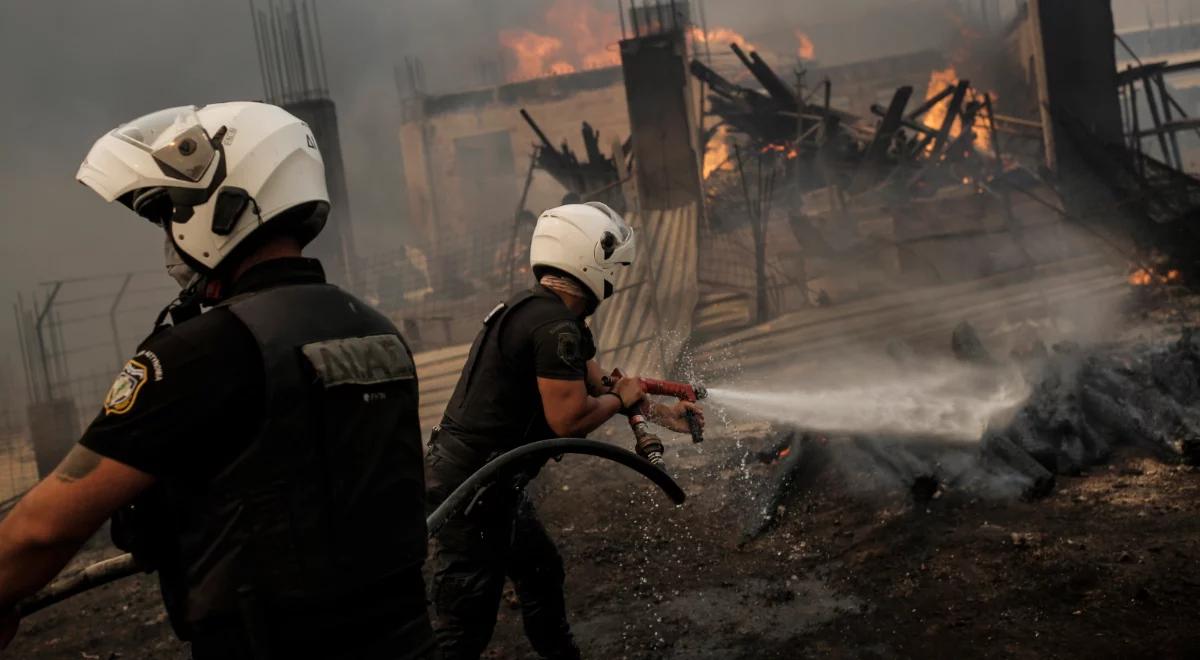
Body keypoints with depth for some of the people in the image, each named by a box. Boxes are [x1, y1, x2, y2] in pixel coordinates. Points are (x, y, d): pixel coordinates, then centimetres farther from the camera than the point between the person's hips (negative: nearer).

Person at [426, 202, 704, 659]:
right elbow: (570, 420, -23)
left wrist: (664, 415, 25)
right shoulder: (555, 324, -21)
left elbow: (599, 385, 20)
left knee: (542, 573, 26)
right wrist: (621, 399, -4)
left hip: (479, 477, 11)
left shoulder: (540, 312, 12)